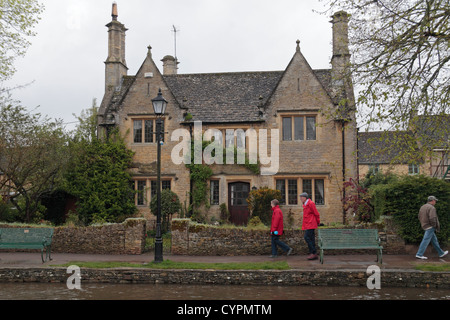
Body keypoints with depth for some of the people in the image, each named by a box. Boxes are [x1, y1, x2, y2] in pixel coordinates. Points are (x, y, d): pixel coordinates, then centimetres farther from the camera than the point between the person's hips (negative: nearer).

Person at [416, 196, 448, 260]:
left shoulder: (422, 207, 11)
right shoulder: (432, 208, -15)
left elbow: (420, 217, 15)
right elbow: (432, 218, -26)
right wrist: (434, 225, -11)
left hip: (425, 226, 9)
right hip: (430, 227, -9)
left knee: (434, 240, 16)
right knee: (426, 240, -7)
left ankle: (441, 253, 26)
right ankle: (419, 254, -7)